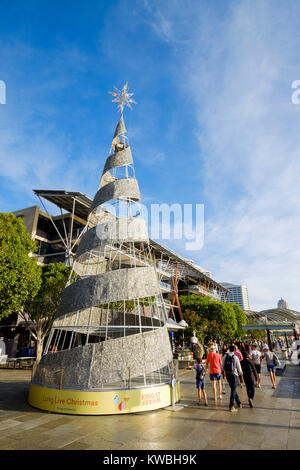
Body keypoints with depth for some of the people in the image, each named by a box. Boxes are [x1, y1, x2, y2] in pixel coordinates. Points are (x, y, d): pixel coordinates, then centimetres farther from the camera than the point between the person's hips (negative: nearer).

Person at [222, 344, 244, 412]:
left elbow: (223, 366, 6)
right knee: (233, 390, 5)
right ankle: (231, 406, 7)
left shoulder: (225, 356, -3)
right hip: (234, 374, -4)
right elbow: (239, 367, -9)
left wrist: (223, 372, 23)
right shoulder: (235, 357, -16)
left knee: (233, 389, 19)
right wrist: (241, 373, 10)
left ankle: (239, 403, 33)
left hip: (227, 374, 4)